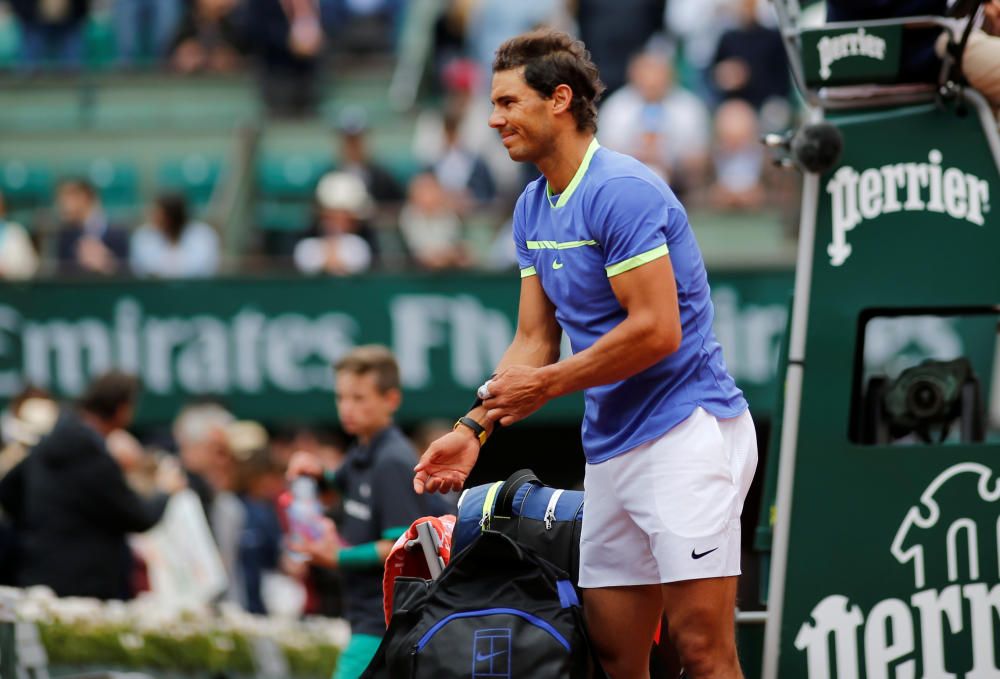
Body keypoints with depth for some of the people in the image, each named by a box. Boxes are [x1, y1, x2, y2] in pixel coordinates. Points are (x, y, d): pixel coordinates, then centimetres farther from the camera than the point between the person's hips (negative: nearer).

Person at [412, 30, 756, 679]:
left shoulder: (620, 190, -15)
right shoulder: (533, 209, 14)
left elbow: (657, 331, -20)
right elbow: (535, 342, 18)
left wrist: (547, 386, -11)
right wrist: (473, 429, 5)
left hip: (686, 430, -9)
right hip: (611, 449, 9)